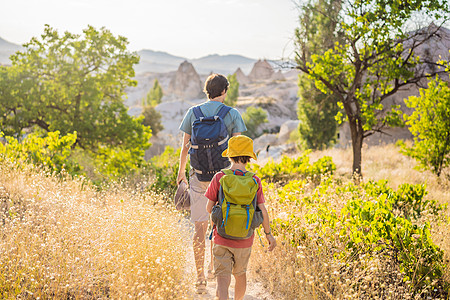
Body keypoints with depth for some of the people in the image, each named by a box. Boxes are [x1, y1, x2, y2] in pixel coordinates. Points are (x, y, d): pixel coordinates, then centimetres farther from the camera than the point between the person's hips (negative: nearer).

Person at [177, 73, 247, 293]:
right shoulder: (232, 114, -3)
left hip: (198, 176, 1)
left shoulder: (193, 113, 2)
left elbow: (185, 146, 5)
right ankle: (214, 267, 27)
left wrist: (181, 172, 18)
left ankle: (200, 277, 1)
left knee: (200, 227, 3)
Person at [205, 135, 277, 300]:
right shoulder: (254, 181, -8)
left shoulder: (219, 178, -10)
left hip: (222, 237, -2)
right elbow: (263, 211, -7)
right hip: (244, 240, 2)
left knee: (222, 277, -2)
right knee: (240, 274, 24)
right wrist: (269, 234, 6)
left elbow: (209, 208, -5)